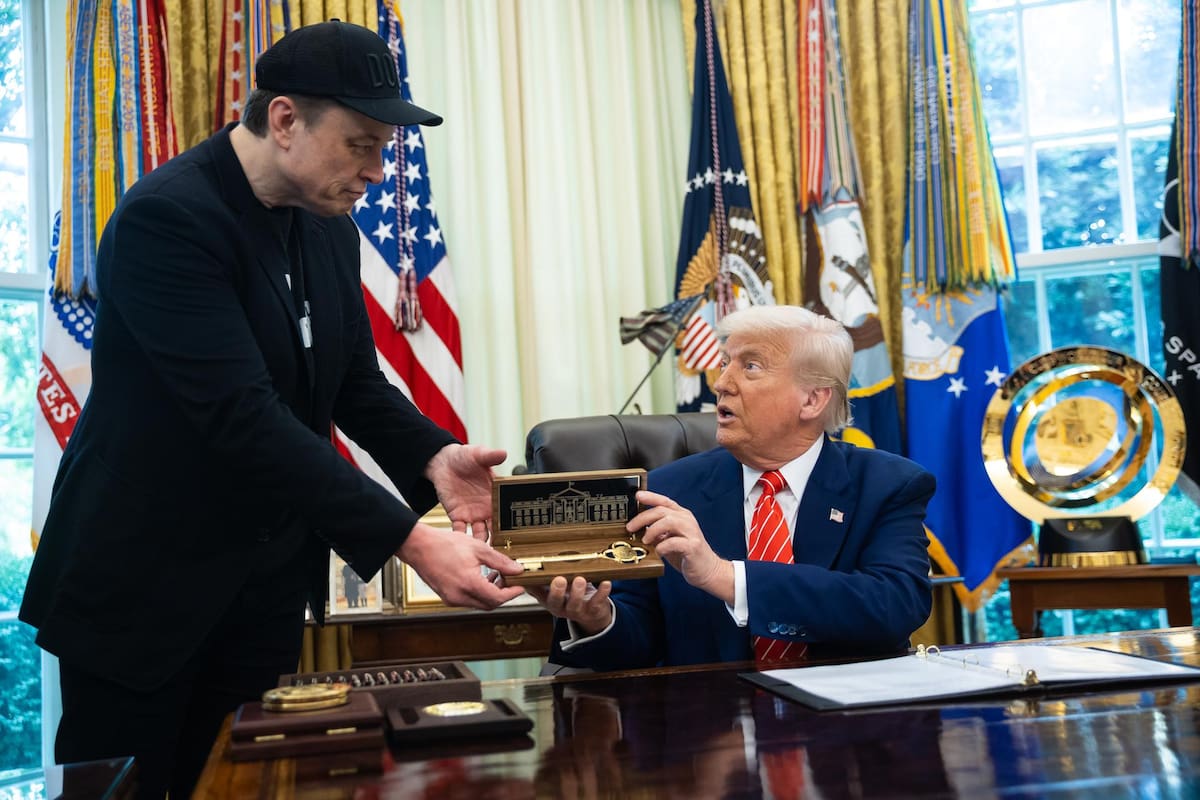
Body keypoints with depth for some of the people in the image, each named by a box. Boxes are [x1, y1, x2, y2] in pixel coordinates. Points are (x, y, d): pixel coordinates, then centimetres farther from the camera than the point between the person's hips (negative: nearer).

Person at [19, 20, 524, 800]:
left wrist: (435, 457, -14)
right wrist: (411, 539, -33)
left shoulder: (330, 226, 3)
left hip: (270, 581, 7)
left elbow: (355, 381, 8)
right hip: (142, 581, -6)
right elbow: (244, 415, -30)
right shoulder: (166, 217, -22)